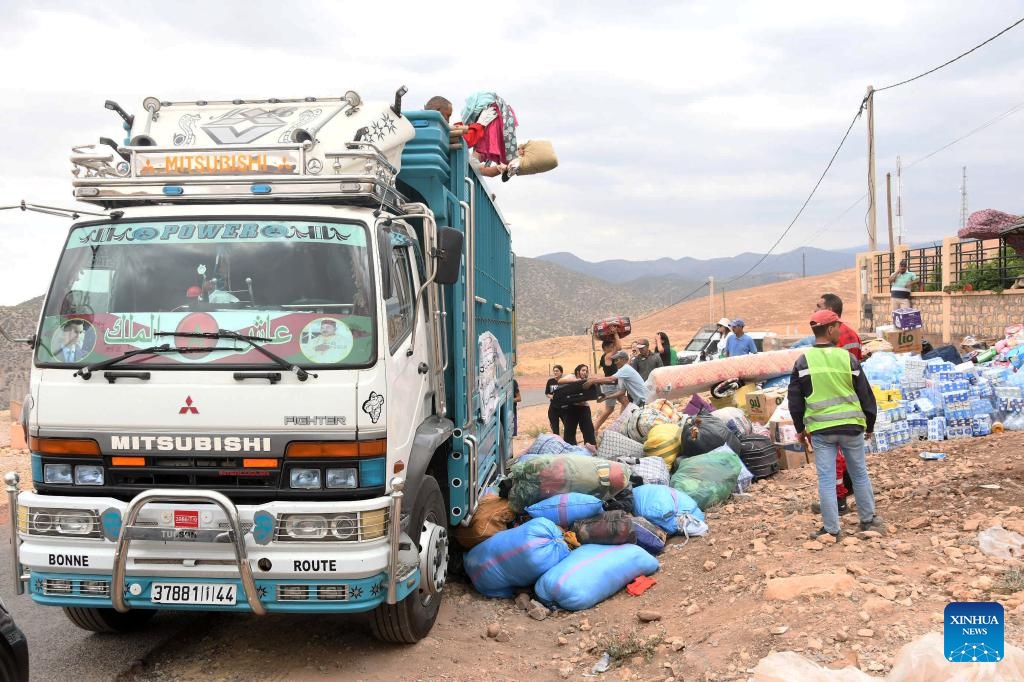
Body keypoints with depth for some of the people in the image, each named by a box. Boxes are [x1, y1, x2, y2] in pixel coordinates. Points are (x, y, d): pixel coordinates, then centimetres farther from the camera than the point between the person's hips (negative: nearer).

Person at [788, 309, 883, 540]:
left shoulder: (803, 361, -3)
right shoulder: (848, 358, -3)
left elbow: (795, 400, 1)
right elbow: (865, 395, 3)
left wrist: (800, 428, 13)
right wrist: (869, 425, 16)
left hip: (820, 430, 0)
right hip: (851, 426, 1)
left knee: (826, 478, 4)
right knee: (859, 474, 16)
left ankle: (831, 528, 7)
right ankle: (868, 519, 28)